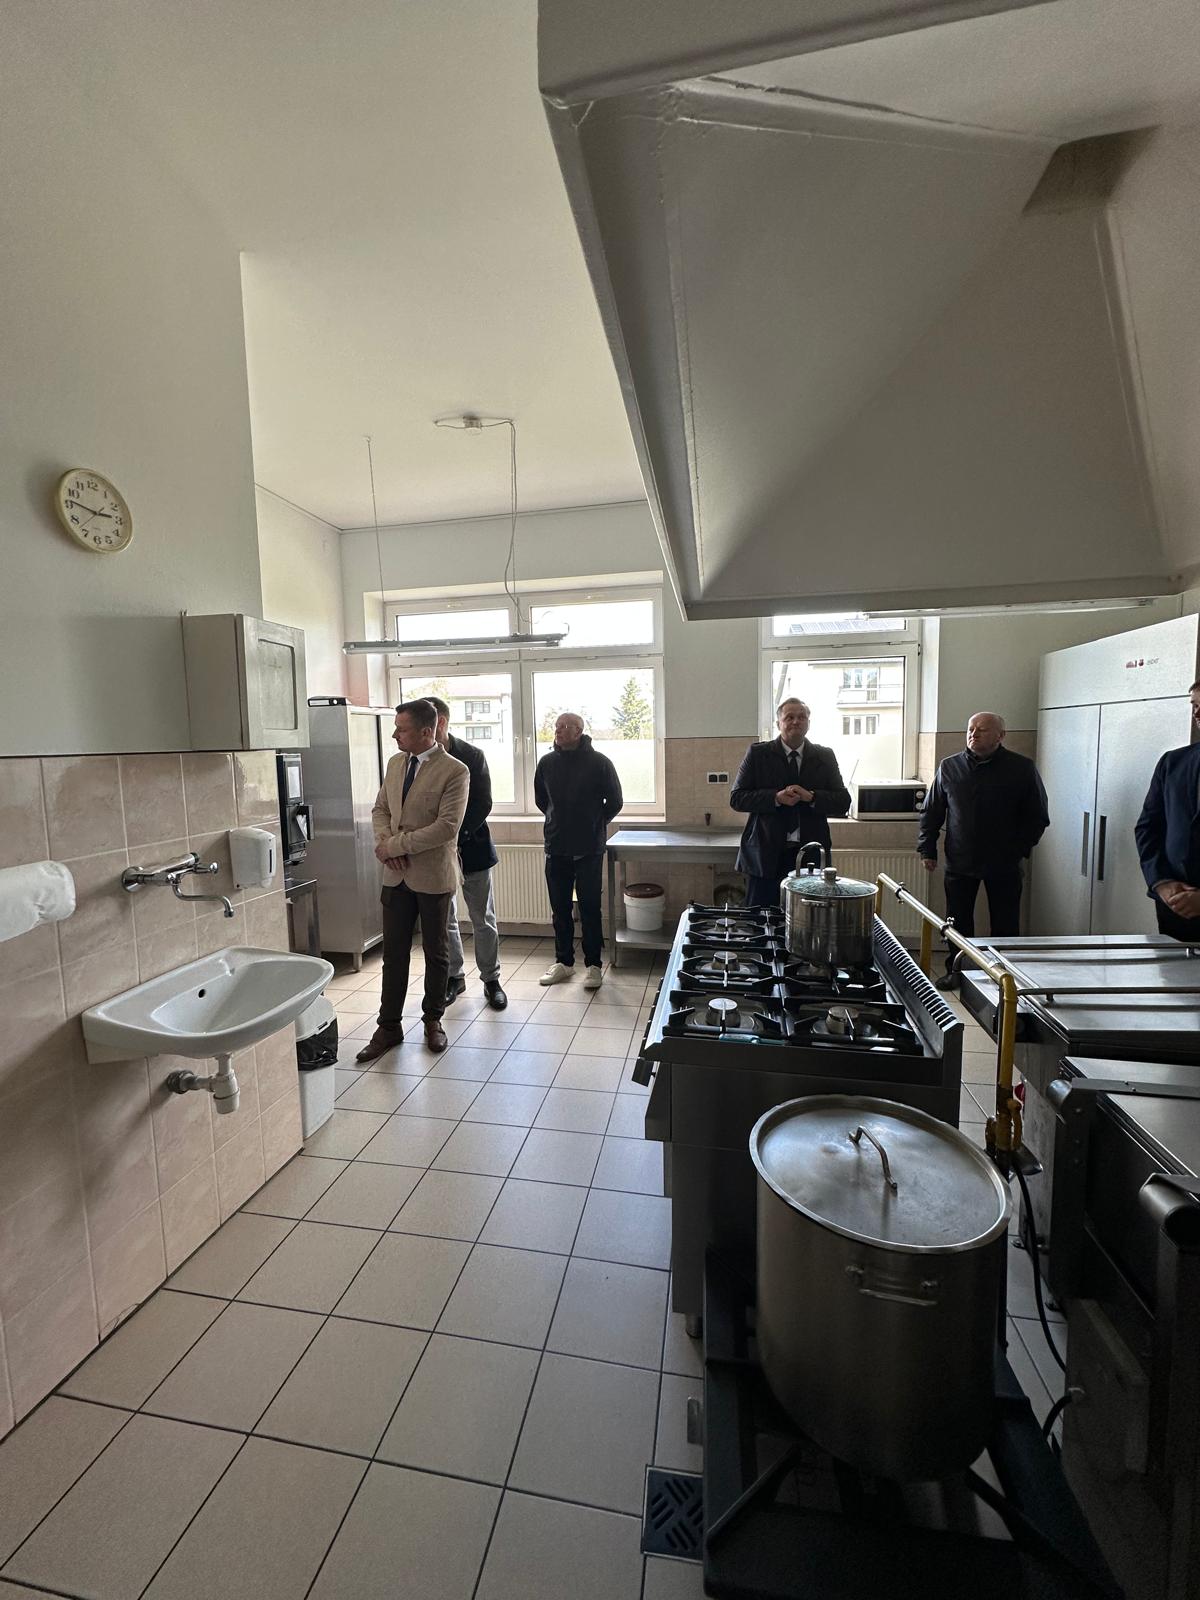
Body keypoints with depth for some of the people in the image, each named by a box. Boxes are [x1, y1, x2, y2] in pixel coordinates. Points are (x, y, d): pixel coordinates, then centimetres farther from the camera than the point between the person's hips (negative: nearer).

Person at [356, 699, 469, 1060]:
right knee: (394, 953, 11)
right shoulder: (395, 762, 7)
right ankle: (389, 1026, 24)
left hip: (433, 876, -5)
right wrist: (384, 841, -7)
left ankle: (433, 1020, 30)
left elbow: (447, 827, -21)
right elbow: (380, 809, 14)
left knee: (436, 952, 12)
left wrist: (395, 845, -17)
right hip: (396, 874, 5)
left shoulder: (454, 771, -14)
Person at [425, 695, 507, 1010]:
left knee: (483, 920, 6)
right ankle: (455, 976, 28)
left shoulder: (472, 755, -6)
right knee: (443, 919, 11)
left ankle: (491, 979, 20)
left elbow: (483, 804, -8)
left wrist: (456, 835, -19)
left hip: (472, 847, -2)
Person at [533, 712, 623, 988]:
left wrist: (595, 825, 7)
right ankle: (563, 962, 25)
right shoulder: (547, 762, 3)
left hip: (589, 849, -3)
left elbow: (615, 802, 1)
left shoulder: (599, 762, -7)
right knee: (560, 908, 11)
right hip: (556, 848, 4)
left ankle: (593, 965, 16)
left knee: (590, 909, 3)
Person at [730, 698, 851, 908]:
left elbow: (843, 802, 4)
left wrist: (811, 797, -14)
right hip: (767, 854, -1)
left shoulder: (825, 757, 9)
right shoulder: (758, 754, 3)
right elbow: (736, 798, -3)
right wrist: (776, 798, -16)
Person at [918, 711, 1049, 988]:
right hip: (959, 862, 2)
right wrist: (927, 849, 2)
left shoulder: (1022, 768, -1)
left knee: (1005, 924, 7)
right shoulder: (949, 767, 4)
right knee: (958, 922, 9)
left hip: (1004, 864, -1)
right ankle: (957, 970, 24)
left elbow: (1038, 817, 4)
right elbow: (931, 812, 8)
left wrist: (1019, 849, -5)